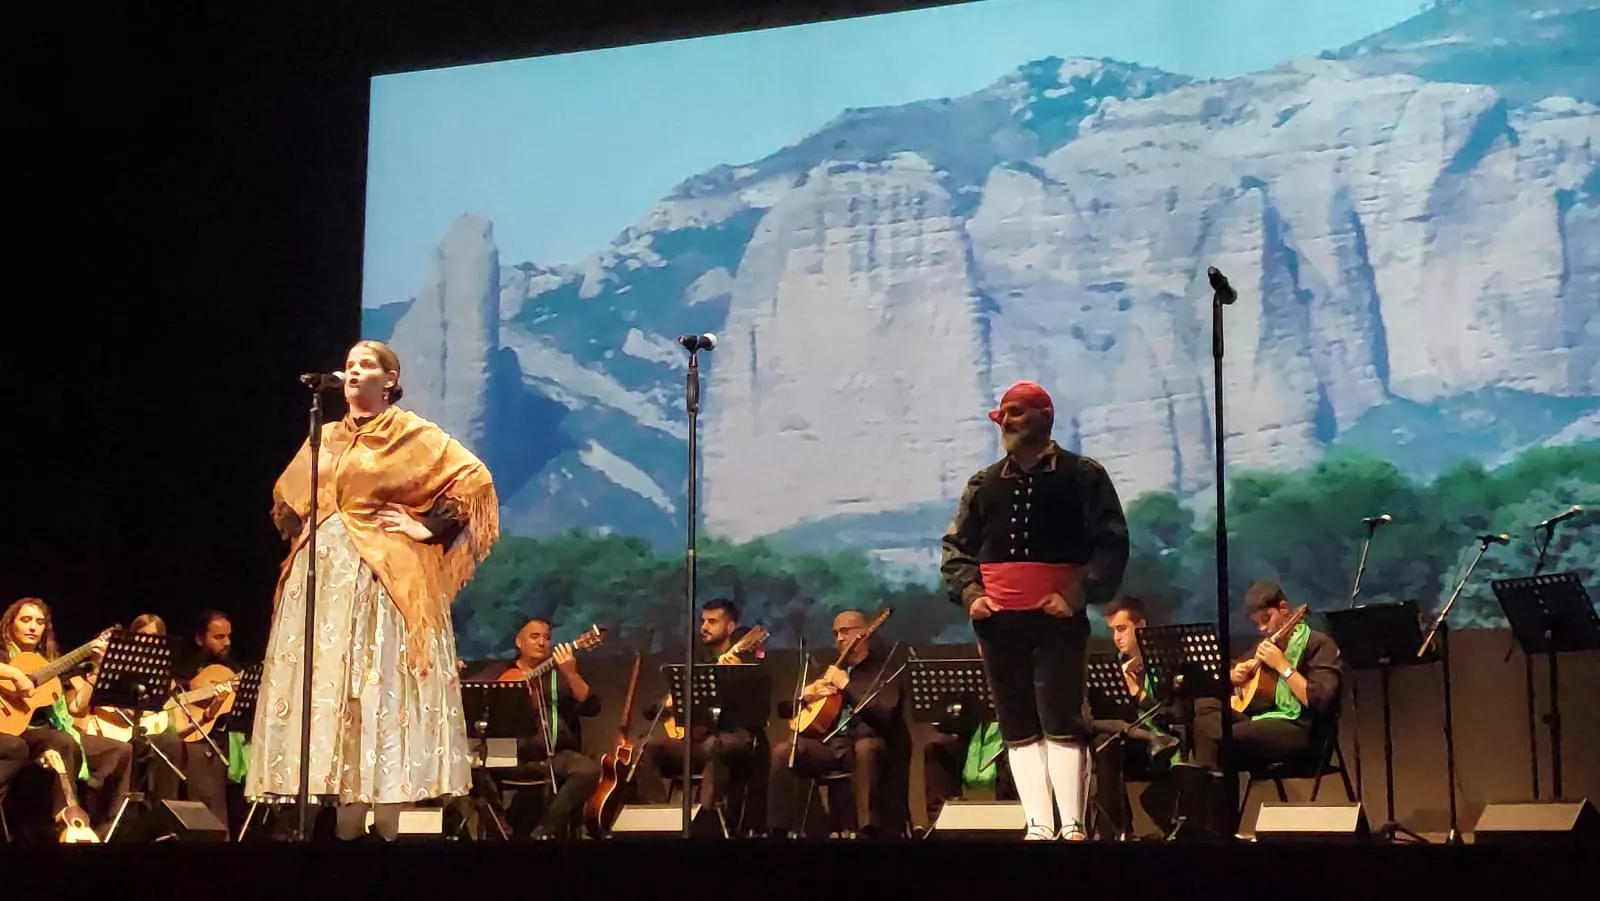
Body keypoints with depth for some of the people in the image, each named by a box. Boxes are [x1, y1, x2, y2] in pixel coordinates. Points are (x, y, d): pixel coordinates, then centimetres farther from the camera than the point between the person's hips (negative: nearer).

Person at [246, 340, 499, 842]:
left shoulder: (413, 434, 0)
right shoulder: (324, 438, 16)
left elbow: (473, 479, -8)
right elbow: (286, 496, 31)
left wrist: (430, 529, -11)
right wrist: (300, 534, 14)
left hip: (384, 577, -6)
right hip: (324, 576, 6)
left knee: (384, 687, -9)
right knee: (330, 686, 0)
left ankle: (388, 819, -8)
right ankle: (347, 811, 2)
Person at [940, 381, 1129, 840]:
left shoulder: (1083, 476, 1)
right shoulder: (984, 484, 14)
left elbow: (1111, 543, -3)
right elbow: (957, 545, 16)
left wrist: (1078, 595, -12)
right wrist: (969, 592, 0)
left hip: (1057, 618, -5)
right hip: (998, 620, 5)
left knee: (1060, 720, -10)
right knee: (1018, 726, 4)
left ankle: (1072, 825, -7)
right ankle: (1039, 825, 7)